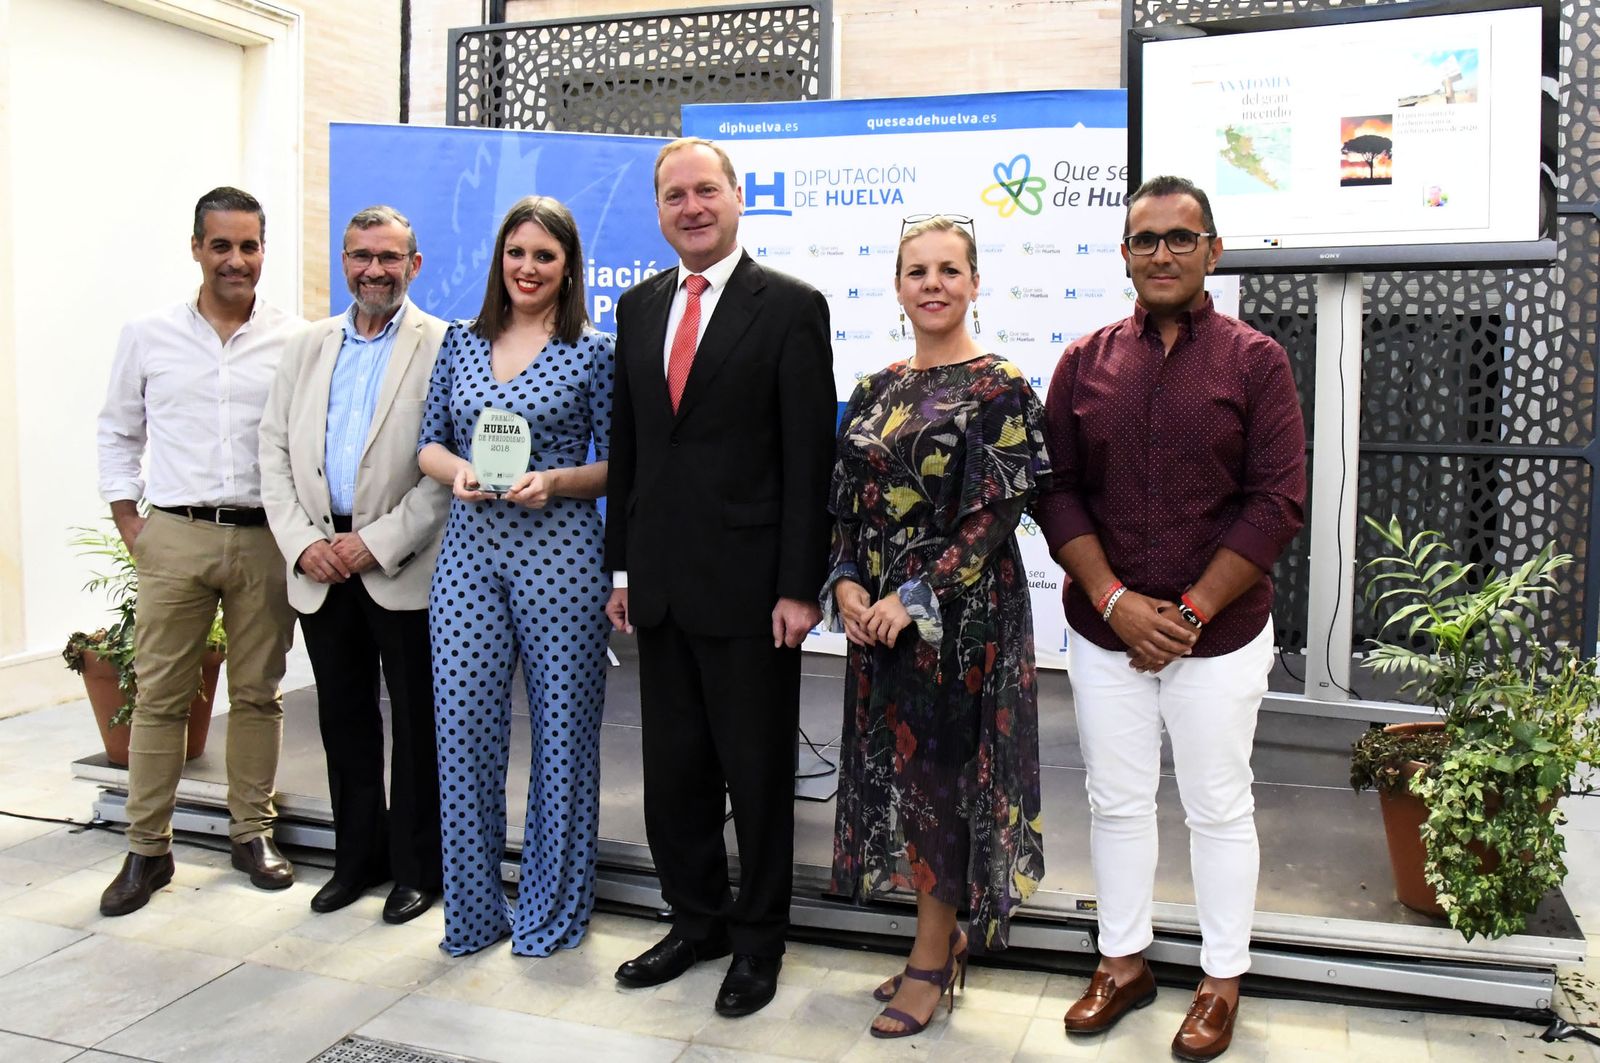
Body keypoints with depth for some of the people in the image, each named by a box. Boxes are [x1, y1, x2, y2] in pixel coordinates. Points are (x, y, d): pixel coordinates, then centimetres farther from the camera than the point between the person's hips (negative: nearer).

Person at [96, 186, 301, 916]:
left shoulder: (296, 341, 1)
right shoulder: (148, 336, 5)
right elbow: (118, 431, 13)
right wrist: (127, 520, 5)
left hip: (265, 537, 0)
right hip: (174, 536, 1)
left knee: (257, 692, 8)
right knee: (158, 696, 4)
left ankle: (250, 833, 21)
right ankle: (148, 849, 15)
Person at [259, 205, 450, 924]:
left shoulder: (443, 347, -5)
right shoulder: (310, 345, 12)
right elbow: (275, 450, 10)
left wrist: (379, 542, -15)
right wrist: (302, 542, -3)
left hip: (404, 570, -5)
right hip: (321, 568, 5)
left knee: (416, 722, 5)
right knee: (343, 718, 14)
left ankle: (416, 866, 20)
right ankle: (357, 857, 29)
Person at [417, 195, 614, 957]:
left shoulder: (592, 353, 1)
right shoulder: (461, 342, 12)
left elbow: (618, 463, 1)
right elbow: (429, 443, 13)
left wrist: (554, 480, -16)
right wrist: (457, 470, -8)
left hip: (559, 548, -3)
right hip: (469, 548, 3)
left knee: (561, 728, 3)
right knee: (463, 728, 3)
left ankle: (552, 910, 21)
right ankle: (474, 909, 20)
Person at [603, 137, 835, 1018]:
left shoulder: (790, 307, -5)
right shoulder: (639, 307, 12)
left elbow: (809, 456, -9)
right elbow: (627, 444, 14)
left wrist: (799, 586, -13)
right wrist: (622, 565, 11)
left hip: (748, 582, -5)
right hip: (661, 581, 6)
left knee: (758, 772, 7)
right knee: (673, 769, 14)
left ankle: (757, 939, 25)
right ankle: (696, 921, 33)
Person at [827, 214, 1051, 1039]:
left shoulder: (1000, 390, -7)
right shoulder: (874, 392, 11)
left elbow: (994, 515, -14)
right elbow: (847, 505, 10)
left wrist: (916, 598, -18)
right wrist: (846, 584, -6)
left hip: (960, 616, -6)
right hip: (876, 616, 6)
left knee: (942, 770, 2)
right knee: (894, 766, 12)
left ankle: (932, 959, 19)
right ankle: (942, 937, 30)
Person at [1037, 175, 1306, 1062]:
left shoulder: (1256, 362, -3)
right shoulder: (1084, 362, 4)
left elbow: (1277, 503, -8)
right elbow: (1056, 492, 0)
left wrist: (1191, 612, -13)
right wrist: (1116, 601, -11)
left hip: (1219, 637, -2)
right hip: (1102, 631, 3)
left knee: (1218, 807, 10)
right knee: (1116, 801, 14)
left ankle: (1222, 981, 28)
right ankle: (1122, 963, 32)